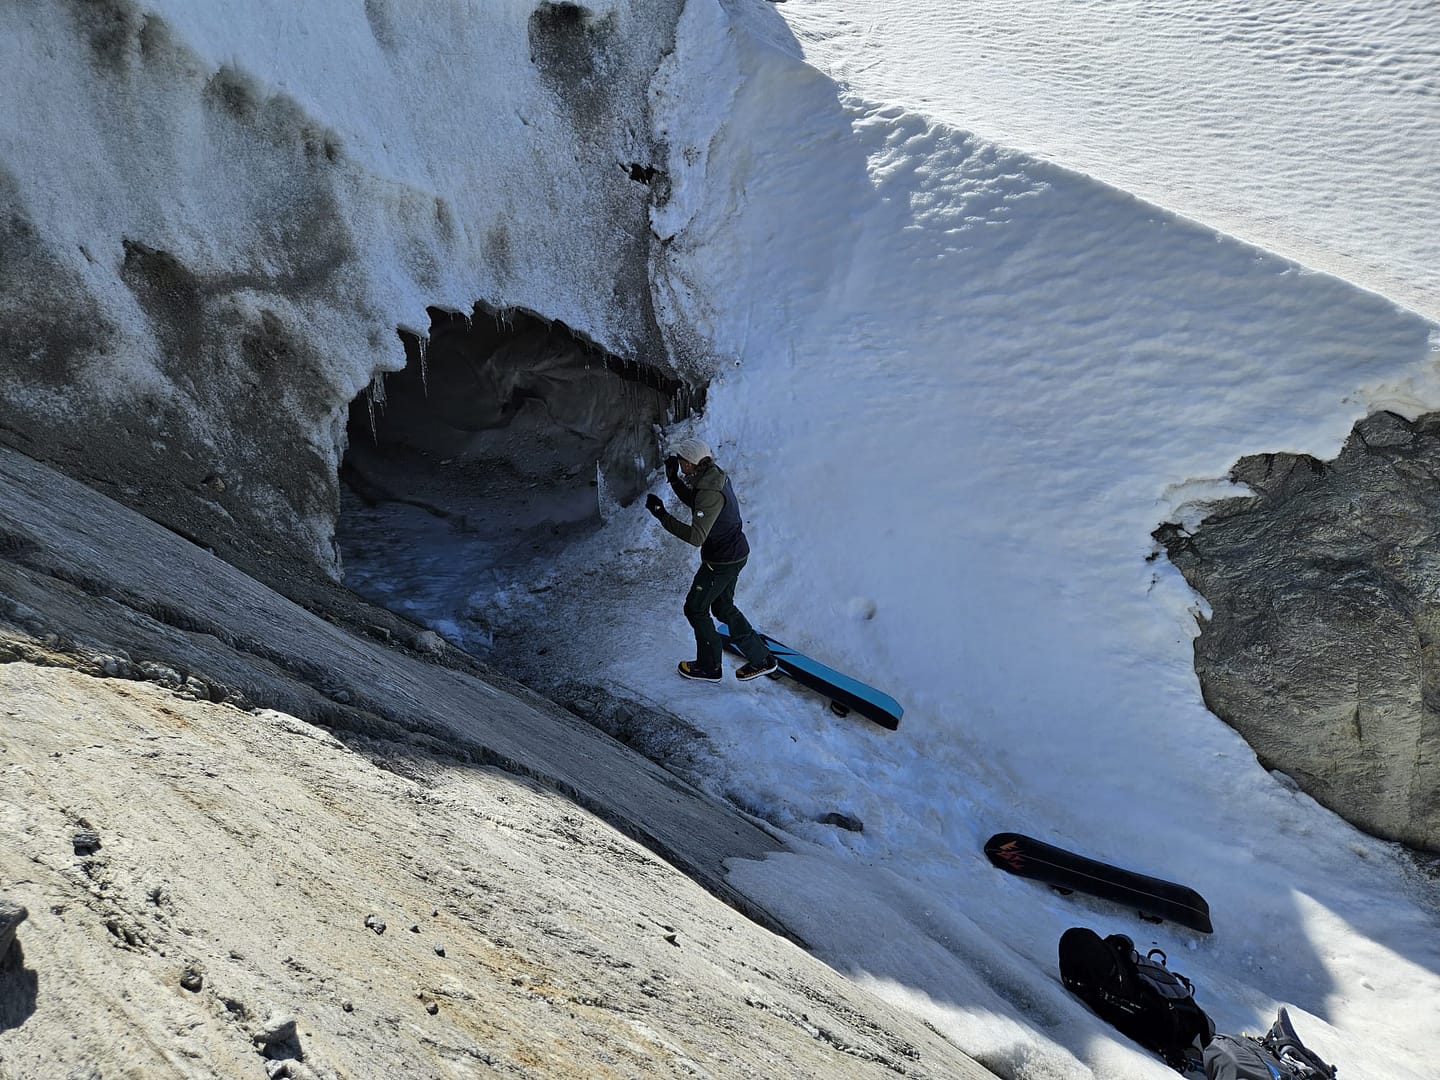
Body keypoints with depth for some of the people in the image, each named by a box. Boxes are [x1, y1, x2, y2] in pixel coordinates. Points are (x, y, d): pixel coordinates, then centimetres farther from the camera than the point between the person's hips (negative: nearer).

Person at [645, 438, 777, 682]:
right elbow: (693, 502, 19)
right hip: (736, 553, 10)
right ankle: (761, 658, 29)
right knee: (723, 607, 23)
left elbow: (696, 537, -33)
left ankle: (709, 667, 24)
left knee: (695, 609, 9)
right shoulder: (712, 474, 0)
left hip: (721, 561, -10)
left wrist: (662, 515, -31)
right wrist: (674, 479, 4)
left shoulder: (710, 492, -30)